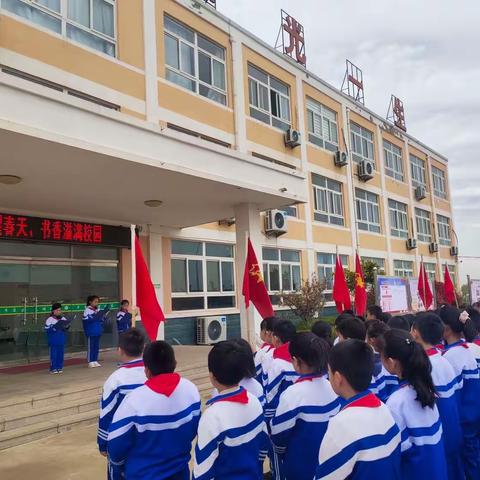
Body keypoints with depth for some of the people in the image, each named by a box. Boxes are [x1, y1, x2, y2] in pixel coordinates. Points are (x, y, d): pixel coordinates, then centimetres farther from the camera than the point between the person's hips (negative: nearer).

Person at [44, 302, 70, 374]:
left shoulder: (63, 319, 9)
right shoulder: (49, 320, -6)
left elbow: (66, 326, 12)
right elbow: (47, 329, -13)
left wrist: (67, 326, -9)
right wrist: (54, 327, -21)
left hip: (61, 340, 5)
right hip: (53, 341, -5)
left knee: (61, 354, 8)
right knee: (53, 354, -2)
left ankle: (59, 367, 16)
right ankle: (53, 368, 5)